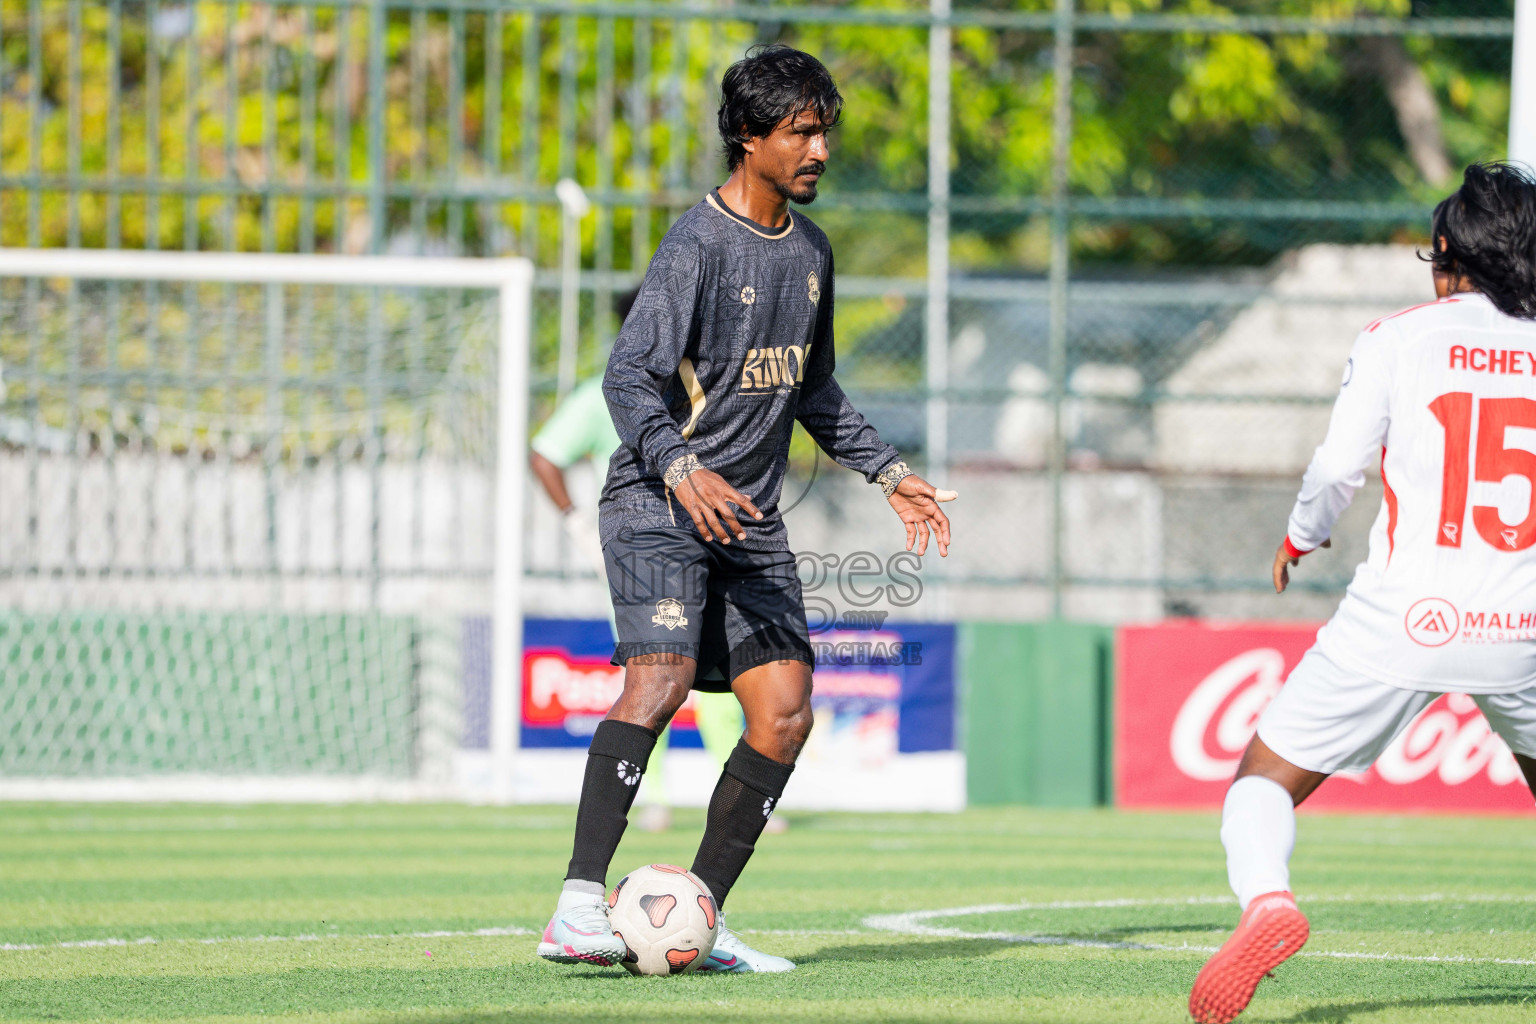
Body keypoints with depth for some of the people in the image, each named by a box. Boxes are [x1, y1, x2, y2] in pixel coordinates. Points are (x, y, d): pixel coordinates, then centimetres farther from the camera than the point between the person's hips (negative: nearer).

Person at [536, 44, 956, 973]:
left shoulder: (810, 250, 13)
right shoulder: (698, 247, -12)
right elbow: (629, 377, -20)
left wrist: (891, 474, 19)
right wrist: (682, 470, -35)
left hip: (750, 515, 8)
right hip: (656, 504, -8)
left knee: (785, 712, -1)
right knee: (663, 678, -26)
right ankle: (580, 905, -31)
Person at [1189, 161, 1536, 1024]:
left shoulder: (1397, 338, 0)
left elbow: (1340, 468, -4)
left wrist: (1300, 537, 15)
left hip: (1402, 621, -3)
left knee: (1265, 781, 5)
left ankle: (1267, 898, -25)